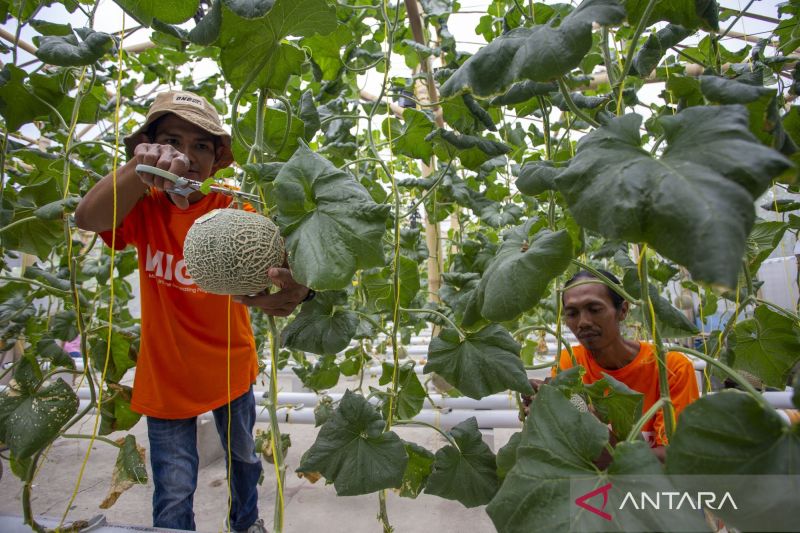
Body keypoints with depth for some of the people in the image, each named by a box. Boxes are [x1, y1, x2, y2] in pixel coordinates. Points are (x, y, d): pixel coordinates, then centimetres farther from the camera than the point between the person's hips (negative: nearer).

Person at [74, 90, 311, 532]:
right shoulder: (145, 205, -9)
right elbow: (87, 218, -30)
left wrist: (293, 289, -56)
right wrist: (138, 167, -49)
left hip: (230, 369, 2)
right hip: (166, 376, -1)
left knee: (243, 458, 24)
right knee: (174, 495, 6)